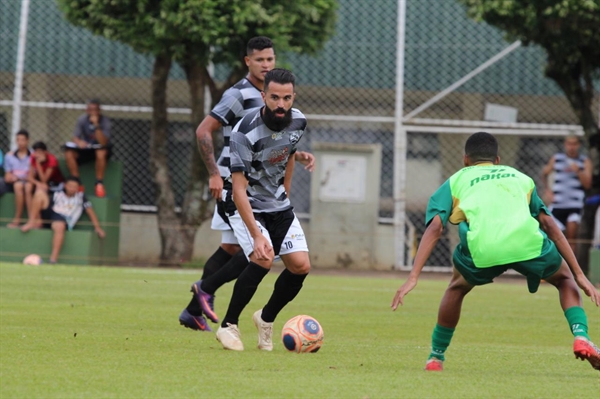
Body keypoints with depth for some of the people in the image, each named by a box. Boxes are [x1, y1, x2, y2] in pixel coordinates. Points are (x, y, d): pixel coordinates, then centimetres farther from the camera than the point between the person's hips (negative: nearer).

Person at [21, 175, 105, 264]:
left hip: (63, 219, -3)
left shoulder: (80, 197, 13)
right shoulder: (57, 194, 18)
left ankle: (53, 259, -50)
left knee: (59, 226, -43)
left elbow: (90, 211, 9)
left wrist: (97, 227, -2)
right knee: (40, 192, -11)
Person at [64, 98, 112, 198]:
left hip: (100, 149, -3)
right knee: (69, 154, -24)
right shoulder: (82, 119, -5)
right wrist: (79, 142, -31)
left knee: (101, 152, -39)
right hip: (86, 148, 3)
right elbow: (75, 137, -6)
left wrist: (96, 125, -36)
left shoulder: (105, 121, -16)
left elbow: (103, 142, -27)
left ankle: (99, 184, -25)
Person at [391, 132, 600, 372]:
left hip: (482, 250, 0)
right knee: (565, 279, 28)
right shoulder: (520, 177, 35)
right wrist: (580, 275, 28)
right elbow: (550, 226, 28)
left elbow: (434, 228, 15)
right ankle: (581, 336, 4)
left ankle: (436, 357, 31)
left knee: (457, 288, 32)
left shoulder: (456, 181, 30)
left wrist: (413, 277, 9)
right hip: (527, 241, 0)